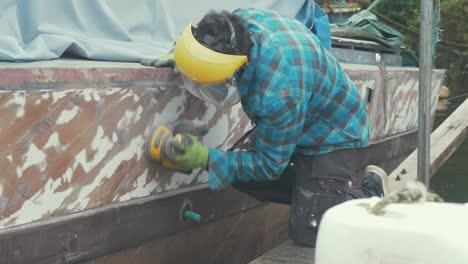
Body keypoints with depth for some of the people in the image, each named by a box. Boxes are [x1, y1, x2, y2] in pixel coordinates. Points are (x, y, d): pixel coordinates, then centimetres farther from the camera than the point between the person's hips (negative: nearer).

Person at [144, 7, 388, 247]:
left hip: (332, 137, -8)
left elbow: (269, 165, -25)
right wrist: (180, 57, -11)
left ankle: (371, 192, 13)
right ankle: (314, 195, 14)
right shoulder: (239, 20, -23)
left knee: (307, 233, -10)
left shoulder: (278, 94, -43)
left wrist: (205, 159, -30)